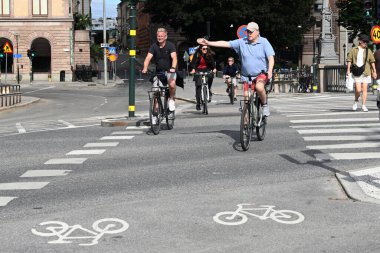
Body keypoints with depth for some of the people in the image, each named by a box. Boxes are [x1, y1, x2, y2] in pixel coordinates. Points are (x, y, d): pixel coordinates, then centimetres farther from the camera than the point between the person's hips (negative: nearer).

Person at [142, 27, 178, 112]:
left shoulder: (170, 45, -10)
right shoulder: (154, 46, -3)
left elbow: (174, 58, -23)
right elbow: (148, 58, -15)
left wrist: (173, 68, -42)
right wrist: (145, 68, -33)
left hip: (169, 71, -3)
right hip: (158, 71, 3)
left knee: (172, 84, -30)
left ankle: (172, 99, -3)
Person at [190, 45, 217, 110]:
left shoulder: (209, 55, -3)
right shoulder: (197, 54, -7)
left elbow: (212, 62, -8)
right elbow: (193, 62, -13)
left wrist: (214, 68, -27)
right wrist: (193, 69, -30)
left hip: (206, 70, 1)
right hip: (198, 71, -1)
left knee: (211, 76, -32)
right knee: (198, 86, -8)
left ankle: (209, 90, -10)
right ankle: (198, 103, -2)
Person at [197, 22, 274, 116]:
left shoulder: (264, 42, -4)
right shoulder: (242, 42, 1)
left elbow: (271, 57, -11)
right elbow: (225, 43, -2)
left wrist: (270, 70, -28)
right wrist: (208, 43, -9)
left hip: (261, 74, -3)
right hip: (246, 76, 4)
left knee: (259, 87, -34)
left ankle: (265, 105, -9)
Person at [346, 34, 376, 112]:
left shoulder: (368, 51, 6)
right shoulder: (353, 50, 2)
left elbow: (372, 61, 7)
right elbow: (349, 60, 2)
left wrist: (374, 72, 3)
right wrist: (348, 70, -6)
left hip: (366, 73, 2)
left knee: (364, 89, 2)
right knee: (358, 90, -10)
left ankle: (363, 106, 8)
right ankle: (356, 101, 17)